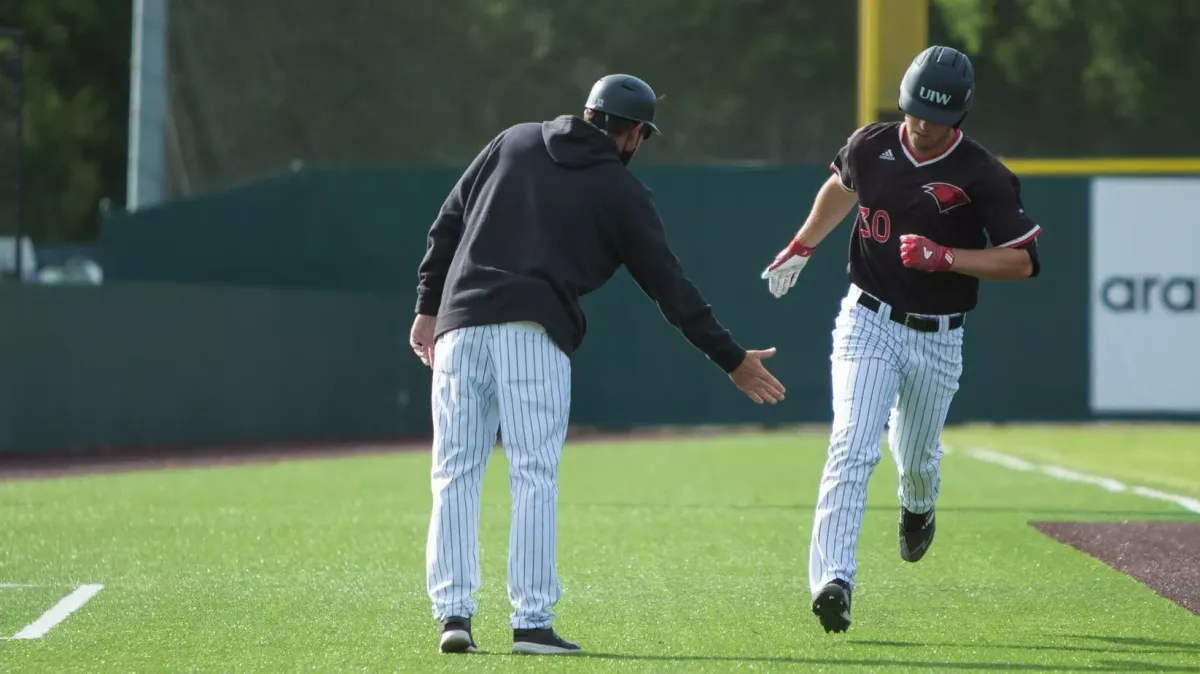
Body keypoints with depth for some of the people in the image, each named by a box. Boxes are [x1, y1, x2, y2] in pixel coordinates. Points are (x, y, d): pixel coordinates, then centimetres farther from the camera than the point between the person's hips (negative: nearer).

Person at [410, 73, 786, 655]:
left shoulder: (512, 143, 20)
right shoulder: (621, 191, 10)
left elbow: (447, 224, 15)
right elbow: (668, 284, 9)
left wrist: (428, 308, 18)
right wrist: (731, 360, 14)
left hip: (460, 323, 4)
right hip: (533, 329, -4)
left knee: (455, 475, 6)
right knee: (535, 475, -3)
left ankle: (453, 613, -2)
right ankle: (531, 622, -9)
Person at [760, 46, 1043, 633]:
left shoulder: (982, 177, -13)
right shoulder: (871, 146, -3)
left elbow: (1022, 260, -15)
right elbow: (841, 186, 22)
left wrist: (944, 257, -25)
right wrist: (801, 247, 27)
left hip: (937, 339, 0)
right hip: (869, 321, 0)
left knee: (916, 456, 16)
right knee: (853, 448, -17)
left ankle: (917, 508, 54)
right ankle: (832, 579, -24)